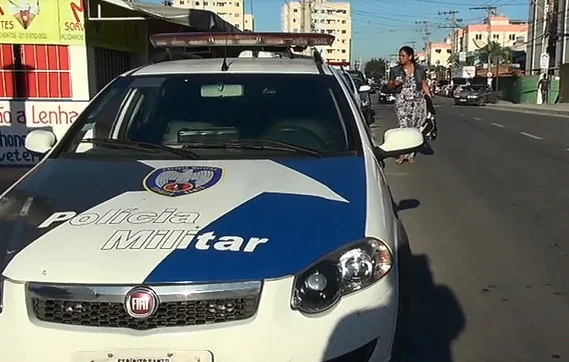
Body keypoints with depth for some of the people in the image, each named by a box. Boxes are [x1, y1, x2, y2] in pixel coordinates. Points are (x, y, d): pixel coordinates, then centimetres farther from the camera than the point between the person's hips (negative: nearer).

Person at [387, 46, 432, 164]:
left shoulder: (420, 70, 5)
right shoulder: (395, 70, 4)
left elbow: (424, 85, 10)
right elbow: (389, 85, 9)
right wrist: (394, 83, -13)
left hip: (417, 102, 1)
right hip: (402, 102, -1)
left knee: (414, 128, 1)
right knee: (404, 127, -11)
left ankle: (410, 155, 11)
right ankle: (402, 153, -5)